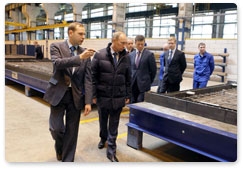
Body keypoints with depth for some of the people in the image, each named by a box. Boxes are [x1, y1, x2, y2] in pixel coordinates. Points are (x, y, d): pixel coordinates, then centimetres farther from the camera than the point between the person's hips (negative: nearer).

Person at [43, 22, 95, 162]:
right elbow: (58, 63, -23)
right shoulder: (56, 47, -2)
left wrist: (88, 101, -6)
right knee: (56, 127, 0)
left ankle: (68, 159, 25)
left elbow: (88, 79, 0)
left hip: (76, 96, 2)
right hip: (58, 93, -2)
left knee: (72, 130, 7)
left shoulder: (85, 53, 4)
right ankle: (60, 146, 36)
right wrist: (79, 57, -30)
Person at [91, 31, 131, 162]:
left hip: (118, 97, 1)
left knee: (114, 125, 7)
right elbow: (93, 76, -4)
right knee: (103, 121, 19)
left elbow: (128, 78, 5)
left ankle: (111, 150, 17)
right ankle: (103, 138, 46)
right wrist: (93, 94, -5)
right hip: (103, 96, 0)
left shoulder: (126, 57, 0)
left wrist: (128, 95, 6)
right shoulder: (100, 55, -7)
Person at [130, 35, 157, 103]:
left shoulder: (149, 54, -5)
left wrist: (149, 81, 4)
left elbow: (153, 70, -1)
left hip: (143, 84, -4)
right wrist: (130, 80, 10)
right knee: (133, 103, 8)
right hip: (133, 84, 4)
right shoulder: (131, 55, 9)